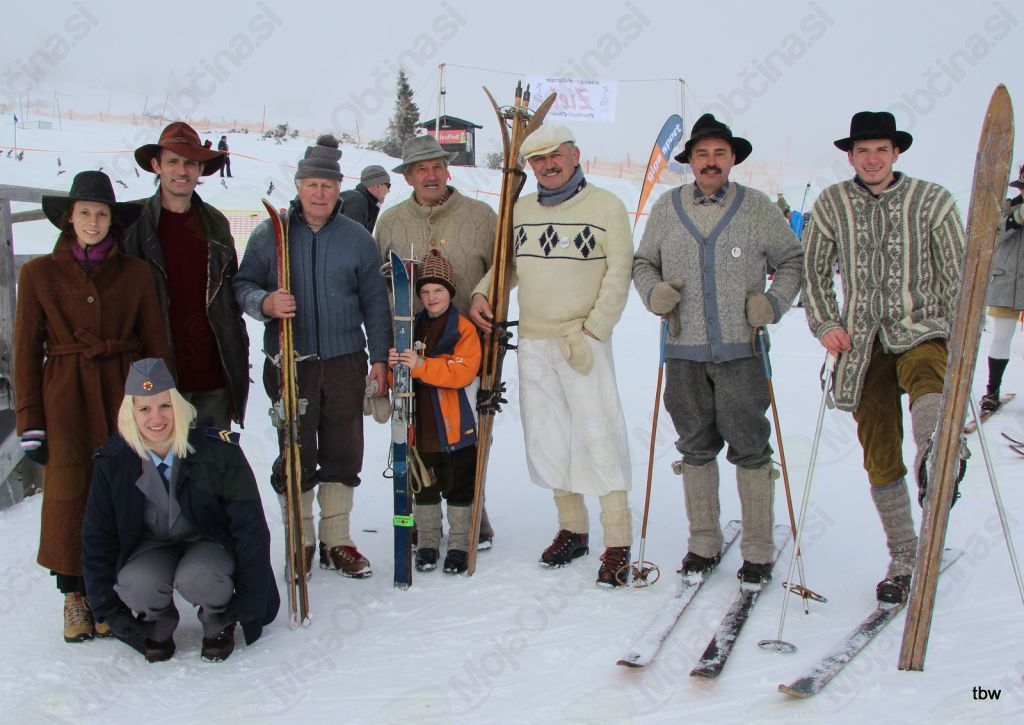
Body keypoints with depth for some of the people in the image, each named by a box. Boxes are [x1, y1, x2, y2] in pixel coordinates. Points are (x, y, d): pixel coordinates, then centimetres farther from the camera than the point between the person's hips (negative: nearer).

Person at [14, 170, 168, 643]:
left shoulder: (134, 273, 5)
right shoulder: (40, 273, 3)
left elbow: (156, 344, 7)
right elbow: (26, 350, 3)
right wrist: (29, 422, 0)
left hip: (122, 394, 1)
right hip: (65, 397, 0)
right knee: (67, 494, -3)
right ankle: (74, 596, 12)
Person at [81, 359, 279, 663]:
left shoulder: (217, 450, -22)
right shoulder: (113, 462, -14)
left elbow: (250, 524, -15)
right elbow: (97, 538, -2)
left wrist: (250, 598, -15)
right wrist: (108, 609, -4)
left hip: (209, 541, -2)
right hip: (152, 545, 2)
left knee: (196, 579, -36)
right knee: (136, 584, -32)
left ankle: (218, 623, 1)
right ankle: (160, 625, 5)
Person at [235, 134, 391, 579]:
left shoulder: (357, 238, 7)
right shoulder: (269, 234, 4)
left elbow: (375, 303, 10)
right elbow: (241, 286, 5)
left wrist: (380, 357, 5)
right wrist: (264, 303, -17)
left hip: (345, 362, 2)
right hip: (290, 363, -1)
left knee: (343, 454, 7)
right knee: (296, 456, 3)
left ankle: (336, 540, 20)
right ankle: (300, 541, 18)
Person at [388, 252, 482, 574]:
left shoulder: (464, 329, -7)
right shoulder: (412, 329, 8)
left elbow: (463, 372, -20)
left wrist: (420, 366, -28)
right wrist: (392, 366, -13)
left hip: (456, 427, -4)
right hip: (421, 426, 4)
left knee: (459, 489, 7)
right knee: (424, 488, 14)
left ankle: (459, 545, 20)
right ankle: (427, 542, 27)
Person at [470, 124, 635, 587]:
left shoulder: (606, 206, -2)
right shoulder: (520, 209, 12)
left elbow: (618, 273, -6)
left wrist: (593, 328, -13)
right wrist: (482, 291, 2)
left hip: (583, 341, -5)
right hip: (532, 341, 5)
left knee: (599, 436, -8)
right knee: (546, 439, 8)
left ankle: (618, 544, 1)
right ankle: (572, 530, 23)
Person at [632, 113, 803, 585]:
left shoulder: (758, 208, 3)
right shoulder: (666, 209, 8)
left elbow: (793, 260, 11)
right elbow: (642, 261, 18)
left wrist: (774, 302, -4)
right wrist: (653, 292, -2)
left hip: (741, 350, -2)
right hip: (684, 351, 2)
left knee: (749, 448, -1)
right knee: (696, 448, 10)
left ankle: (758, 551, 10)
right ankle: (703, 544, 23)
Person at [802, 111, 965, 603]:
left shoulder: (932, 200, 2)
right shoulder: (831, 204, 7)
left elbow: (957, 273, 5)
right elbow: (813, 270, 14)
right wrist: (825, 324, 0)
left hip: (921, 331, -2)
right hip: (863, 343, 2)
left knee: (928, 379, -39)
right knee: (879, 456, 3)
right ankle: (903, 557, 17)